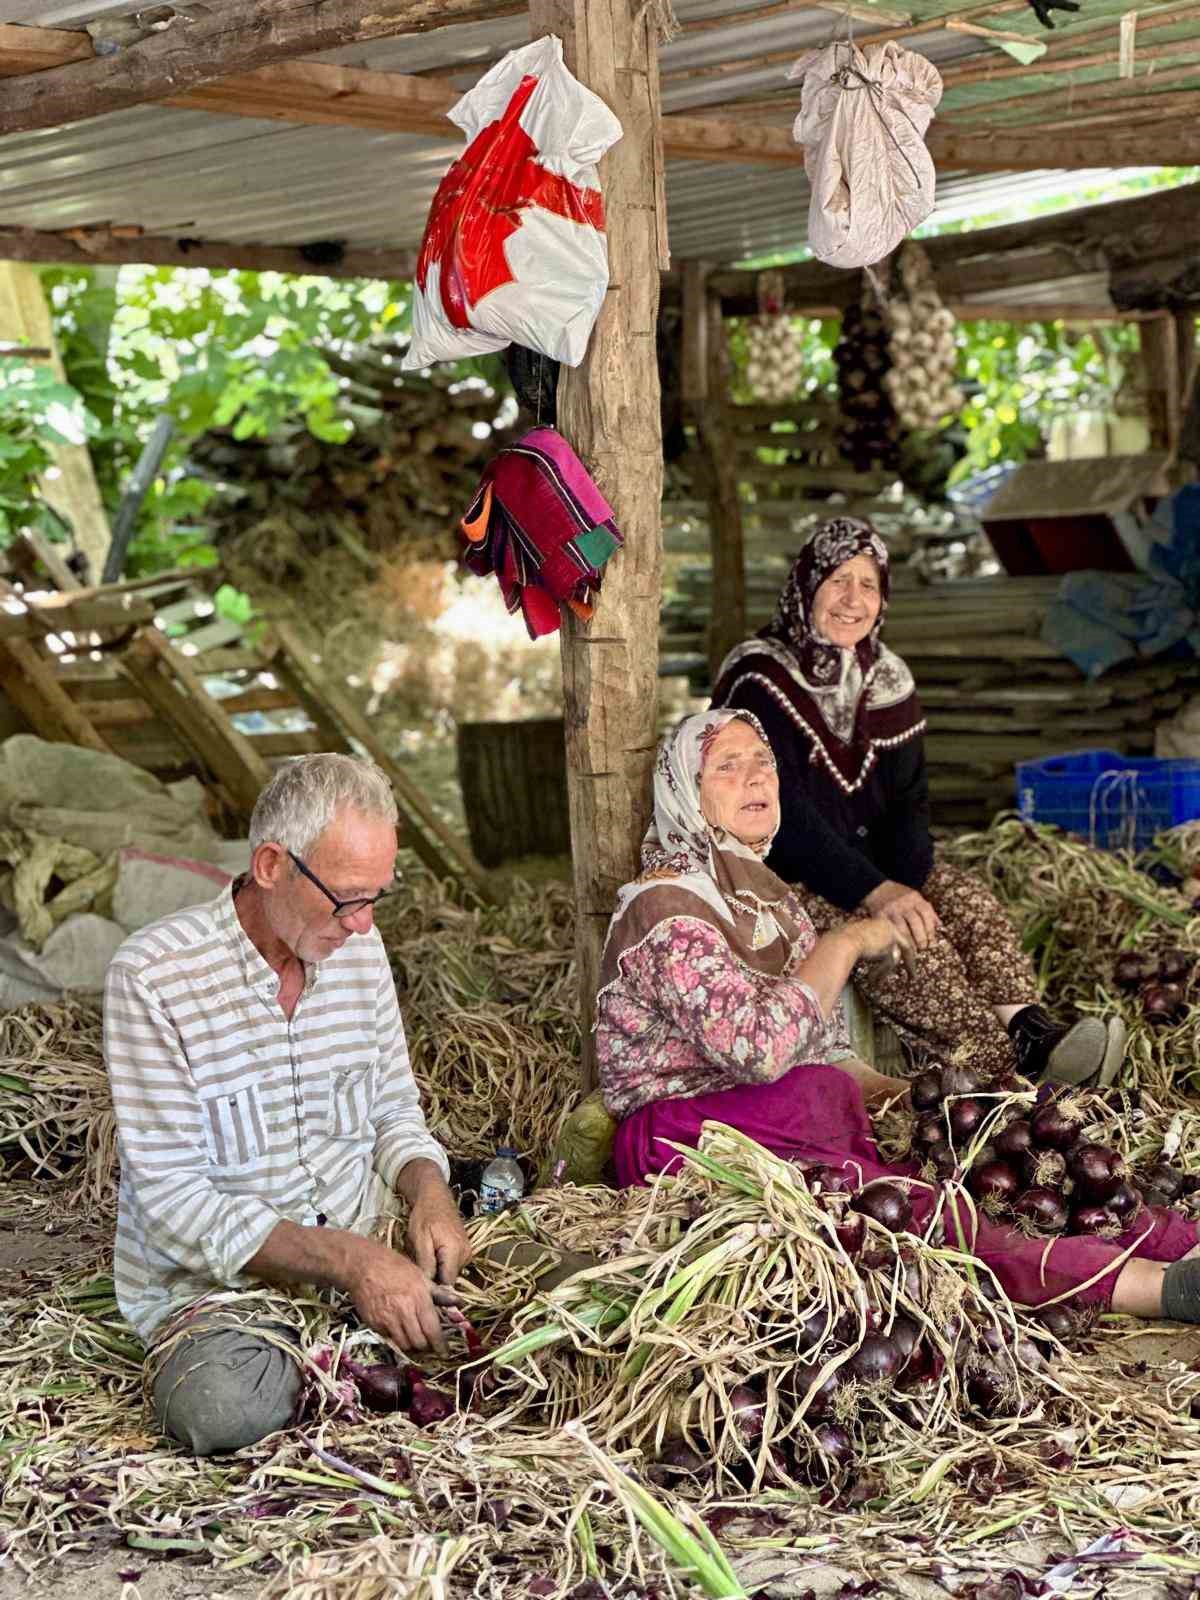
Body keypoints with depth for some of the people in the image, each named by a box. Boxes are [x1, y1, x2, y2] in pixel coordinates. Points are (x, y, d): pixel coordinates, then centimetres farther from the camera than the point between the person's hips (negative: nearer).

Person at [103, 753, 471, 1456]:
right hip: (214, 1280, -5)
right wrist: (349, 1261, -26)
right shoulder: (154, 976, -16)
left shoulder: (359, 949, 4)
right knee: (225, 1410, -36)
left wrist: (429, 1192, -9)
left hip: (363, 1258, 5)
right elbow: (173, 1203, -18)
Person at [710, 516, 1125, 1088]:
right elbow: (782, 812, -22)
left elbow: (908, 798, 6)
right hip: (781, 877, -7)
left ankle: (1028, 1029, -36)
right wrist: (876, 892, -31)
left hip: (873, 863, 7)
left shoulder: (886, 677, 8)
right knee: (898, 934, -29)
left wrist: (906, 880, -16)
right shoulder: (760, 681, -14)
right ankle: (1008, 1065, -35)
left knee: (971, 902, -18)